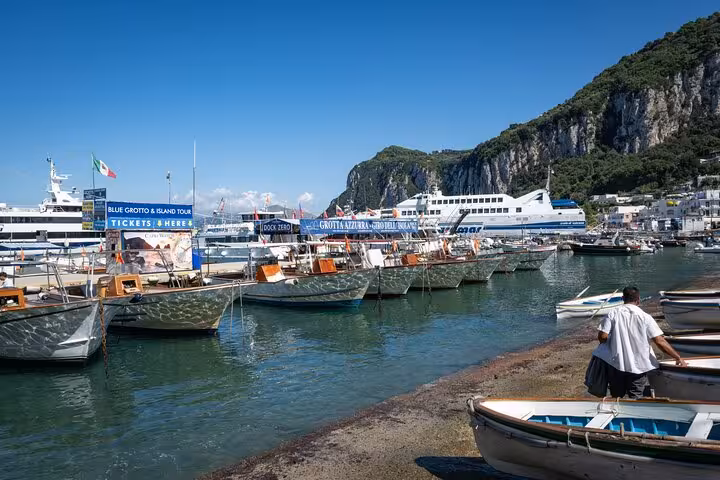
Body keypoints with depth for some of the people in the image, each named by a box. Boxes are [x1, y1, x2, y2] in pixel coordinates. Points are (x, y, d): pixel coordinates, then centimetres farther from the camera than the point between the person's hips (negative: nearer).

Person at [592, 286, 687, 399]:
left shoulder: (613, 313, -6)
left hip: (616, 364, 1)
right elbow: (660, 341, -11)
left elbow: (602, 336, -13)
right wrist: (678, 358, -2)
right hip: (638, 366, -1)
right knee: (636, 398, 10)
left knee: (616, 397, 18)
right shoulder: (645, 317, -7)